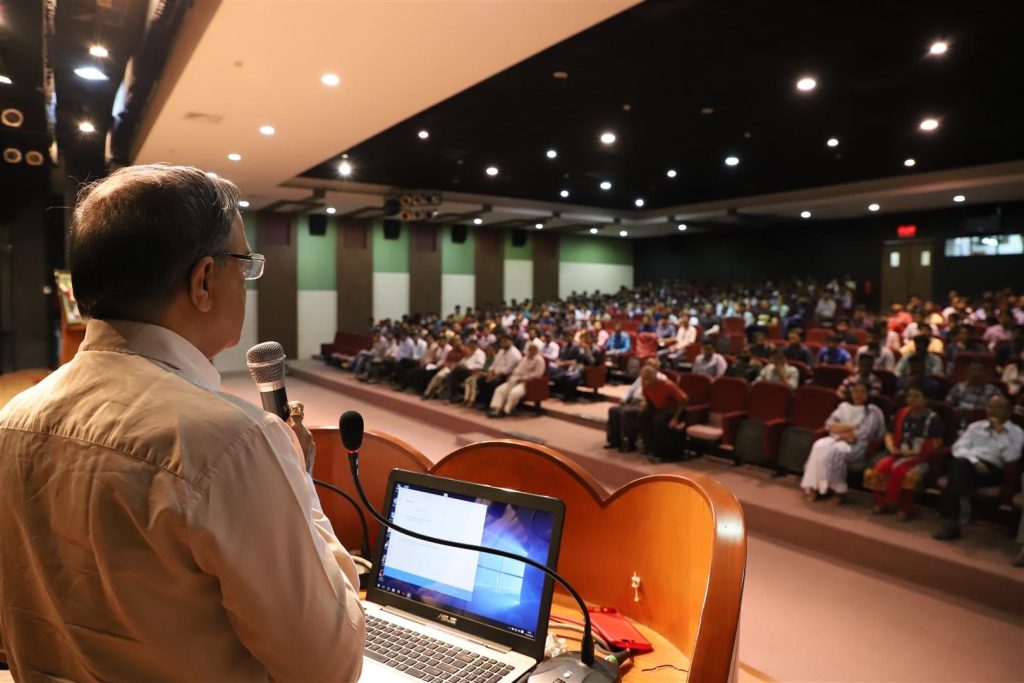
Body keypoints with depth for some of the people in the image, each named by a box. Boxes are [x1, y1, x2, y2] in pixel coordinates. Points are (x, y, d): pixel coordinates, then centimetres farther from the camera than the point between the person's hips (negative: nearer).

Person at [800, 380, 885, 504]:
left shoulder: (873, 411, 5)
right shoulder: (844, 406, 18)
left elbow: (864, 434, -9)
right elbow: (829, 425, 6)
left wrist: (842, 429, -7)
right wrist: (850, 427, -7)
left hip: (857, 444, -4)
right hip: (837, 439, 4)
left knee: (836, 451, -35)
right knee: (820, 446, -28)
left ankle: (837, 489, -25)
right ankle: (813, 486, -29)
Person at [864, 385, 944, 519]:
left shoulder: (933, 418, -2)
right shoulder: (902, 413, 13)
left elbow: (935, 444, -8)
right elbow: (890, 434, 16)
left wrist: (912, 452, -16)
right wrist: (891, 447, -5)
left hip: (920, 457, -5)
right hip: (899, 454, 5)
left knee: (898, 469, -35)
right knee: (879, 468, -25)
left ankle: (904, 508, -16)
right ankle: (882, 503, -6)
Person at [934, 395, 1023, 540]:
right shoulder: (975, 426, 23)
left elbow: (1011, 458, -6)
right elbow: (958, 447, 8)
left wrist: (1001, 432, -6)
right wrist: (974, 461, -11)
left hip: (992, 469, -3)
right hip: (967, 463, 3)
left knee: (958, 474, -36)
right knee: (960, 464, -37)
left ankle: (952, 521, -34)